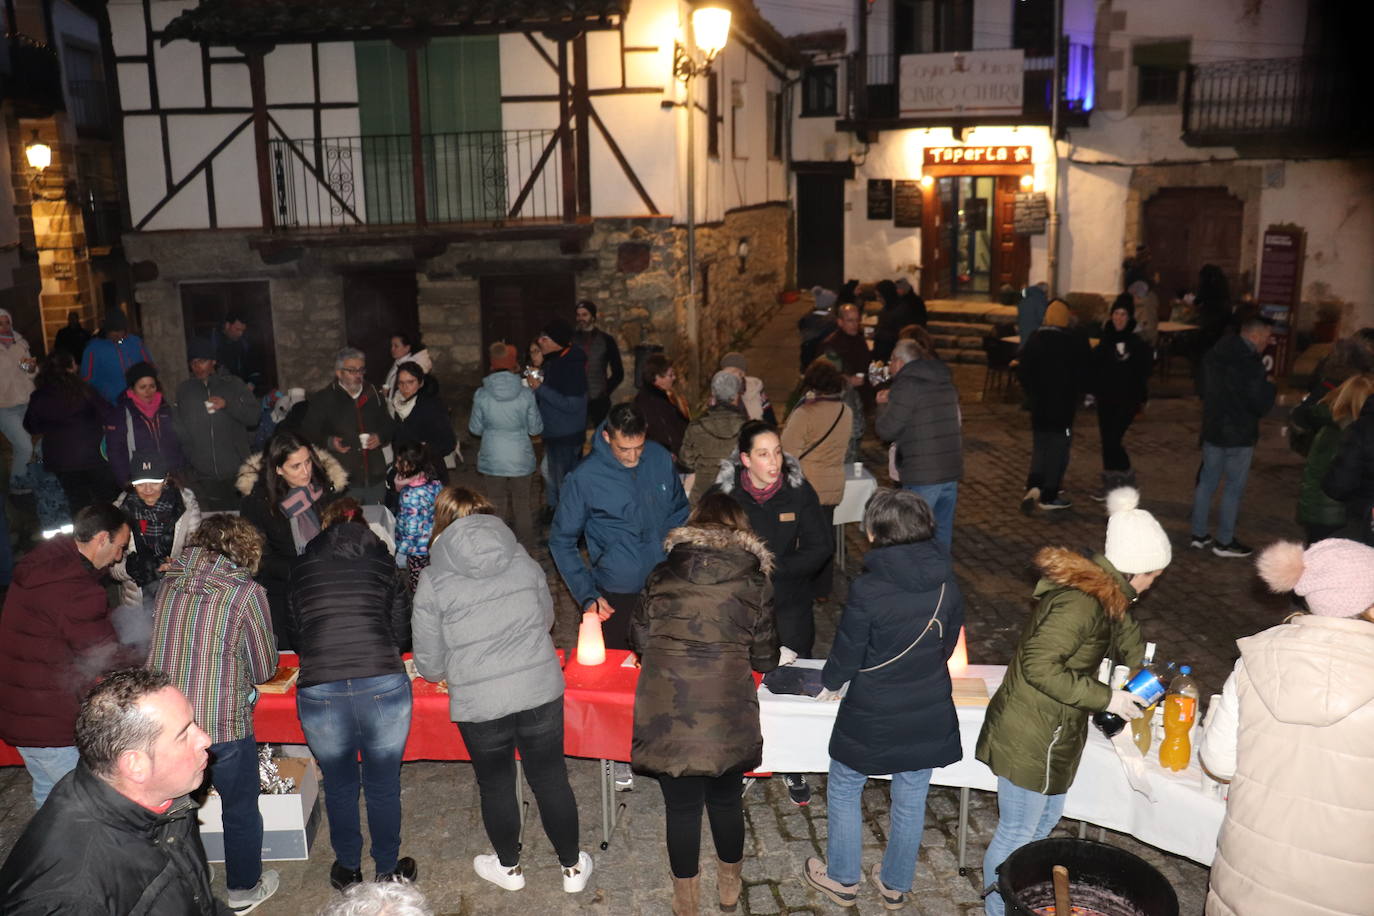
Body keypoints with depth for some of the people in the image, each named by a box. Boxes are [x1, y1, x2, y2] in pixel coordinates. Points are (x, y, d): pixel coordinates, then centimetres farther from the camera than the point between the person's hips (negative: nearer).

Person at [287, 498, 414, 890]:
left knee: (339, 786, 23)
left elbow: (295, 634, 21)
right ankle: (388, 870, 35)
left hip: (318, 692, 1)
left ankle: (348, 869, 41)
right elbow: (402, 633, 14)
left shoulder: (300, 570, 12)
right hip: (384, 687, -1)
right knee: (384, 786, 19)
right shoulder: (382, 564, 11)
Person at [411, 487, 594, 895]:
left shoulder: (433, 582, -8)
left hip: (479, 704, -2)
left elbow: (429, 664, -3)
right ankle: (573, 868, 31)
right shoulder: (523, 562, 0)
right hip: (540, 691, 2)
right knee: (551, 779, 16)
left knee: (496, 786, 19)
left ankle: (509, 868, 40)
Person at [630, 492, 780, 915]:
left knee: (682, 807, 14)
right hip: (727, 714, 0)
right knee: (726, 801, 20)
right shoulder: (754, 581, 2)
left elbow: (639, 640, 8)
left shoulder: (663, 573, 4)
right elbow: (765, 659, 5)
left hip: (666, 712, 0)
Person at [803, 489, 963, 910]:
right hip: (929, 714, 5)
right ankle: (895, 884, 36)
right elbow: (948, 644, 6)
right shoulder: (947, 584, -8)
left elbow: (847, 653, -14)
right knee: (910, 800, 18)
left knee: (844, 790, 18)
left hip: (872, 717, -4)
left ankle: (842, 879, 32)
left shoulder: (868, 590, -24)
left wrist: (830, 682, 7)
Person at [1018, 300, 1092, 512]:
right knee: (1058, 447, 4)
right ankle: (1048, 496, 7)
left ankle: (1034, 486, -5)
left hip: (1039, 402, 4)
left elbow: (1024, 373, 5)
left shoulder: (1034, 340, 2)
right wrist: (1077, 393, 14)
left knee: (1040, 446, 15)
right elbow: (1086, 373, -2)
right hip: (1065, 404, -3)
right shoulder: (1077, 341, -9)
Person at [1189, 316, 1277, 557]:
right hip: (1239, 435, -7)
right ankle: (1224, 541, 12)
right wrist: (1270, 387, -2)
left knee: (1207, 481, 15)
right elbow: (1261, 405, -19)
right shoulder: (1251, 363, -22)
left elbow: (1204, 390, 15)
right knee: (1234, 487, 4)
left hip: (1212, 428, 7)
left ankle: (1199, 534, 23)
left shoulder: (1214, 354, 4)